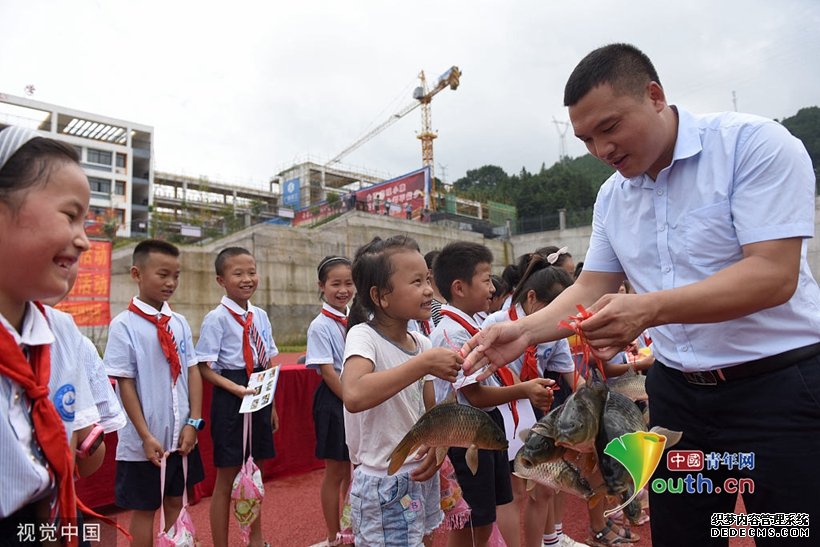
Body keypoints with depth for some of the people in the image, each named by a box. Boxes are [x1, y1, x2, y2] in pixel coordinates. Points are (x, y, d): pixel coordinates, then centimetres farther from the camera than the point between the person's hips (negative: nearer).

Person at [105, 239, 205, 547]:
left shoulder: (179, 323, 2)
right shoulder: (124, 325, -12)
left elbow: (193, 372, 3)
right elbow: (124, 384, -12)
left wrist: (194, 422, -3)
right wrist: (146, 436, -13)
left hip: (181, 437, 4)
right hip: (146, 441, -4)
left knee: (176, 502, 17)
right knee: (144, 509, 12)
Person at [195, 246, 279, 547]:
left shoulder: (260, 316, 5)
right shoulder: (216, 318, -12)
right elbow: (204, 368, -13)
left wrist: (272, 405, 12)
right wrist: (237, 389, -24)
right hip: (230, 400, -6)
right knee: (226, 480, 7)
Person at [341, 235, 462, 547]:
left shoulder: (422, 343, 0)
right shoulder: (363, 336, -19)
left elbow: (430, 412, 9)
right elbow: (354, 397, -39)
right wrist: (424, 363, -34)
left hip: (422, 475, 7)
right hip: (385, 483, -7)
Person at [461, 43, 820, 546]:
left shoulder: (755, 144, -13)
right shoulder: (611, 197, 6)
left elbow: (774, 276, -22)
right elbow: (591, 289, 6)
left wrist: (651, 309, -34)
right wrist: (523, 332, -9)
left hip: (779, 386, -5)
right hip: (677, 392, 6)